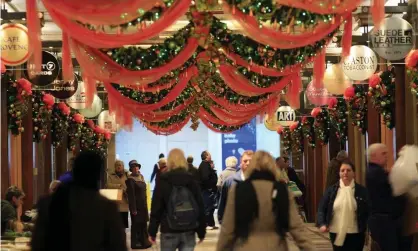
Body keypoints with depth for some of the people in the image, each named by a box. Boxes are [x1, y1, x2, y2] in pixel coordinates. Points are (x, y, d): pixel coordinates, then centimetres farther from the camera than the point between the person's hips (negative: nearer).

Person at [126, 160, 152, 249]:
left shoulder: (141, 176, 9)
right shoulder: (130, 179, -16)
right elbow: (131, 195, -19)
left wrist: (145, 204, 15)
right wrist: (133, 208, -22)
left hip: (143, 205, 8)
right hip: (136, 205, -8)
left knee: (143, 223, 15)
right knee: (136, 224, 0)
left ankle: (143, 241, 26)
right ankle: (135, 243, 7)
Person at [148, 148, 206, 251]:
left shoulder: (164, 181, -3)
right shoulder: (192, 180, 4)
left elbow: (156, 208, -4)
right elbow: (200, 207, 4)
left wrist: (152, 231, 2)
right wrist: (201, 231, 10)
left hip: (169, 231, -2)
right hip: (189, 231, 2)